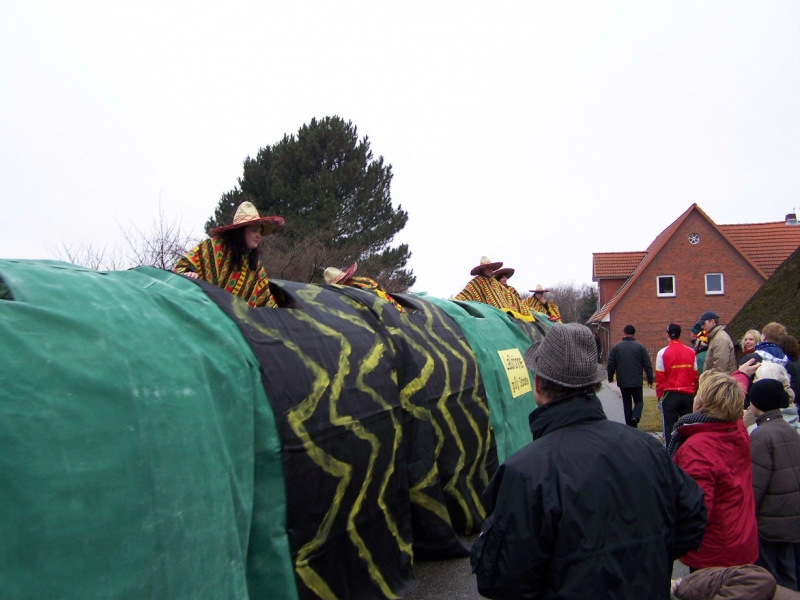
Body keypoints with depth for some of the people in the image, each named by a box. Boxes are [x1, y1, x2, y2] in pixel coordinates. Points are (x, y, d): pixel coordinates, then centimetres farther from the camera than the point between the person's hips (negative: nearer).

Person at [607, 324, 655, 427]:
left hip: (623, 382, 1)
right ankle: (635, 417, -15)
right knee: (639, 401, 12)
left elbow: (610, 364, 1)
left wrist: (610, 377, 15)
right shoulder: (640, 347, -3)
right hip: (637, 382, -1)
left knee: (627, 403, 10)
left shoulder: (616, 347, -1)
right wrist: (650, 379, 7)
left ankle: (630, 426, 11)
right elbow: (647, 364, -2)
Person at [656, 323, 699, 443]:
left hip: (670, 395, -3)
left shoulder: (663, 353, -8)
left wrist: (659, 395, 2)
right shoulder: (691, 352, 2)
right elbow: (695, 375, 5)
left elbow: (660, 377, -8)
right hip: (688, 395, 3)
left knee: (670, 428, 4)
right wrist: (694, 392, 15)